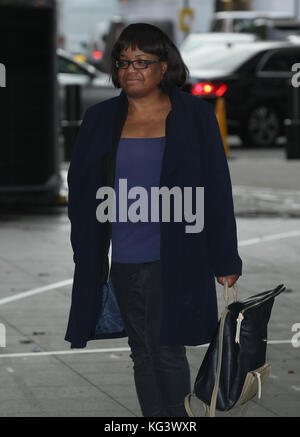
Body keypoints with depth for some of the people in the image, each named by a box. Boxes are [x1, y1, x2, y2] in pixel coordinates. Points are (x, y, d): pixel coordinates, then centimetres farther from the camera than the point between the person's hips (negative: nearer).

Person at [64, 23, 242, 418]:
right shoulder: (100, 119, 10)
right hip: (121, 262, 3)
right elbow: (79, 190, 12)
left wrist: (225, 260, -2)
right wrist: (85, 258, 5)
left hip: (175, 262, -3)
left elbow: (217, 192, 1)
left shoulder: (196, 116, 2)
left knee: (168, 351, -5)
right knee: (142, 354, 8)